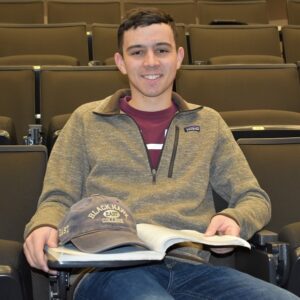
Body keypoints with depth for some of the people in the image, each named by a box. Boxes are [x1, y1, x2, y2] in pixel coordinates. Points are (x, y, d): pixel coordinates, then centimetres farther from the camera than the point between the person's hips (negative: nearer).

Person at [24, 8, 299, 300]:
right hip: (111, 270, -3)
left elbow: (254, 198, 18)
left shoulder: (208, 123, 20)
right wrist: (44, 227, -12)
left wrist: (234, 220, -6)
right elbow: (58, 199, 12)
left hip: (190, 267, 4)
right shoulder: (86, 120, 16)